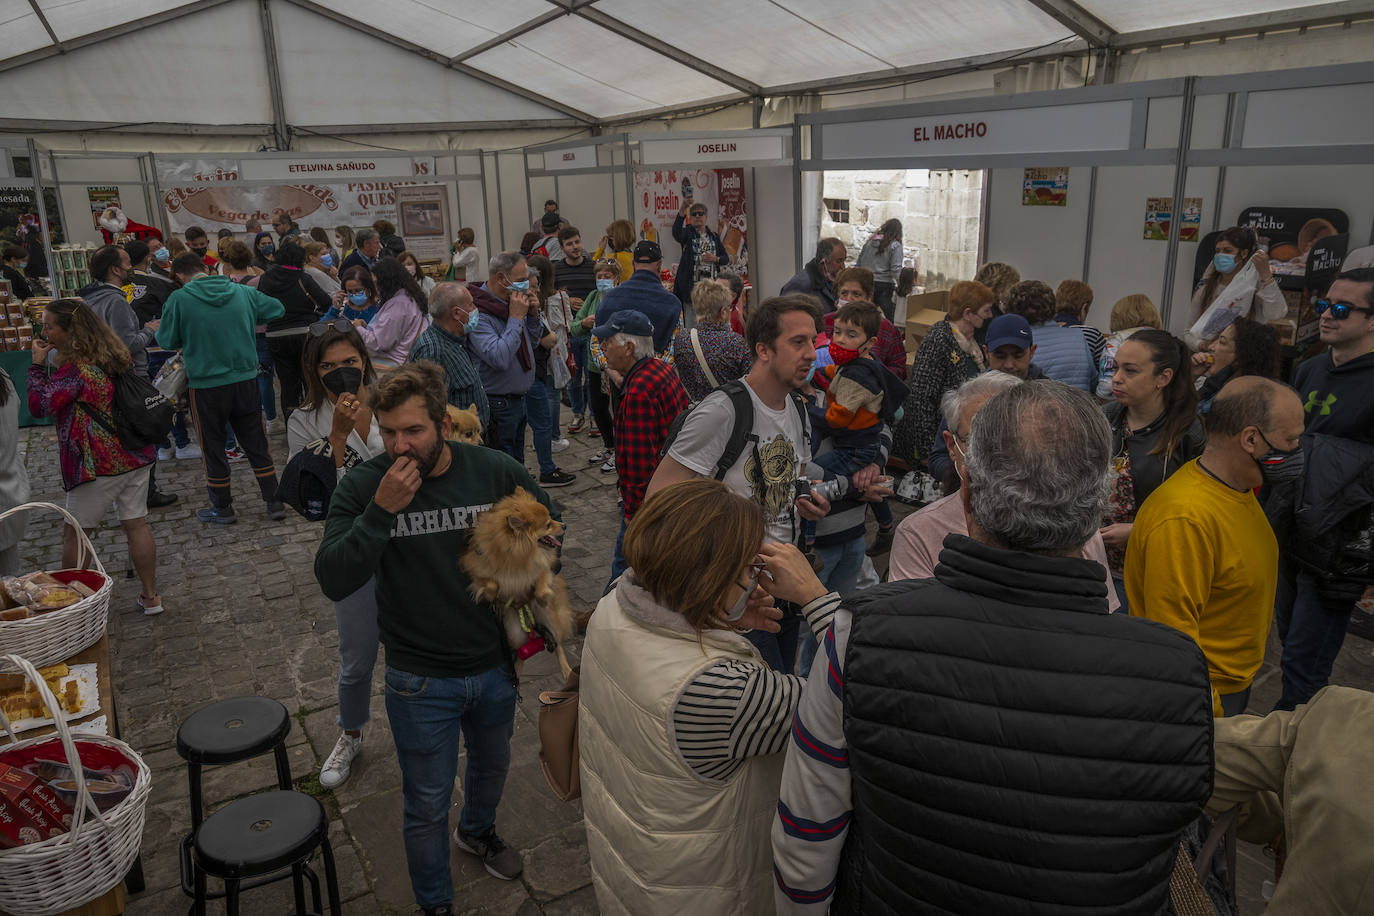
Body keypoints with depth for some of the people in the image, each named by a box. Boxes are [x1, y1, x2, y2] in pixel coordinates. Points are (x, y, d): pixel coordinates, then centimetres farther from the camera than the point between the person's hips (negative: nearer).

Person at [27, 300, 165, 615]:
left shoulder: (76, 368, -18)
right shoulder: (119, 356, 6)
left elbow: (39, 405, -17)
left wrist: (37, 364, -9)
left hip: (99, 465, -7)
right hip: (137, 457, 7)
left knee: (74, 534, 8)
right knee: (136, 525, 11)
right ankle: (150, 597, 14)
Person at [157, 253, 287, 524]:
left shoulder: (179, 299, -10)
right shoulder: (242, 292, 0)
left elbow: (167, 341, -4)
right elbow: (277, 310, 12)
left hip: (206, 384, -3)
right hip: (246, 379, 3)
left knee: (213, 447, 12)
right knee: (256, 443, 13)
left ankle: (223, 509, 23)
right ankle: (274, 503, 15)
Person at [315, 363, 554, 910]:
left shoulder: (495, 471, -14)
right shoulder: (363, 486, -18)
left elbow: (550, 521, 4)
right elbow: (334, 582, -25)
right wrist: (381, 511, -35)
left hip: (494, 665, 3)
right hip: (421, 680, -3)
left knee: (492, 765, 29)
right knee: (427, 805, 14)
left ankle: (478, 830, 62)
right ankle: (434, 903, 41)